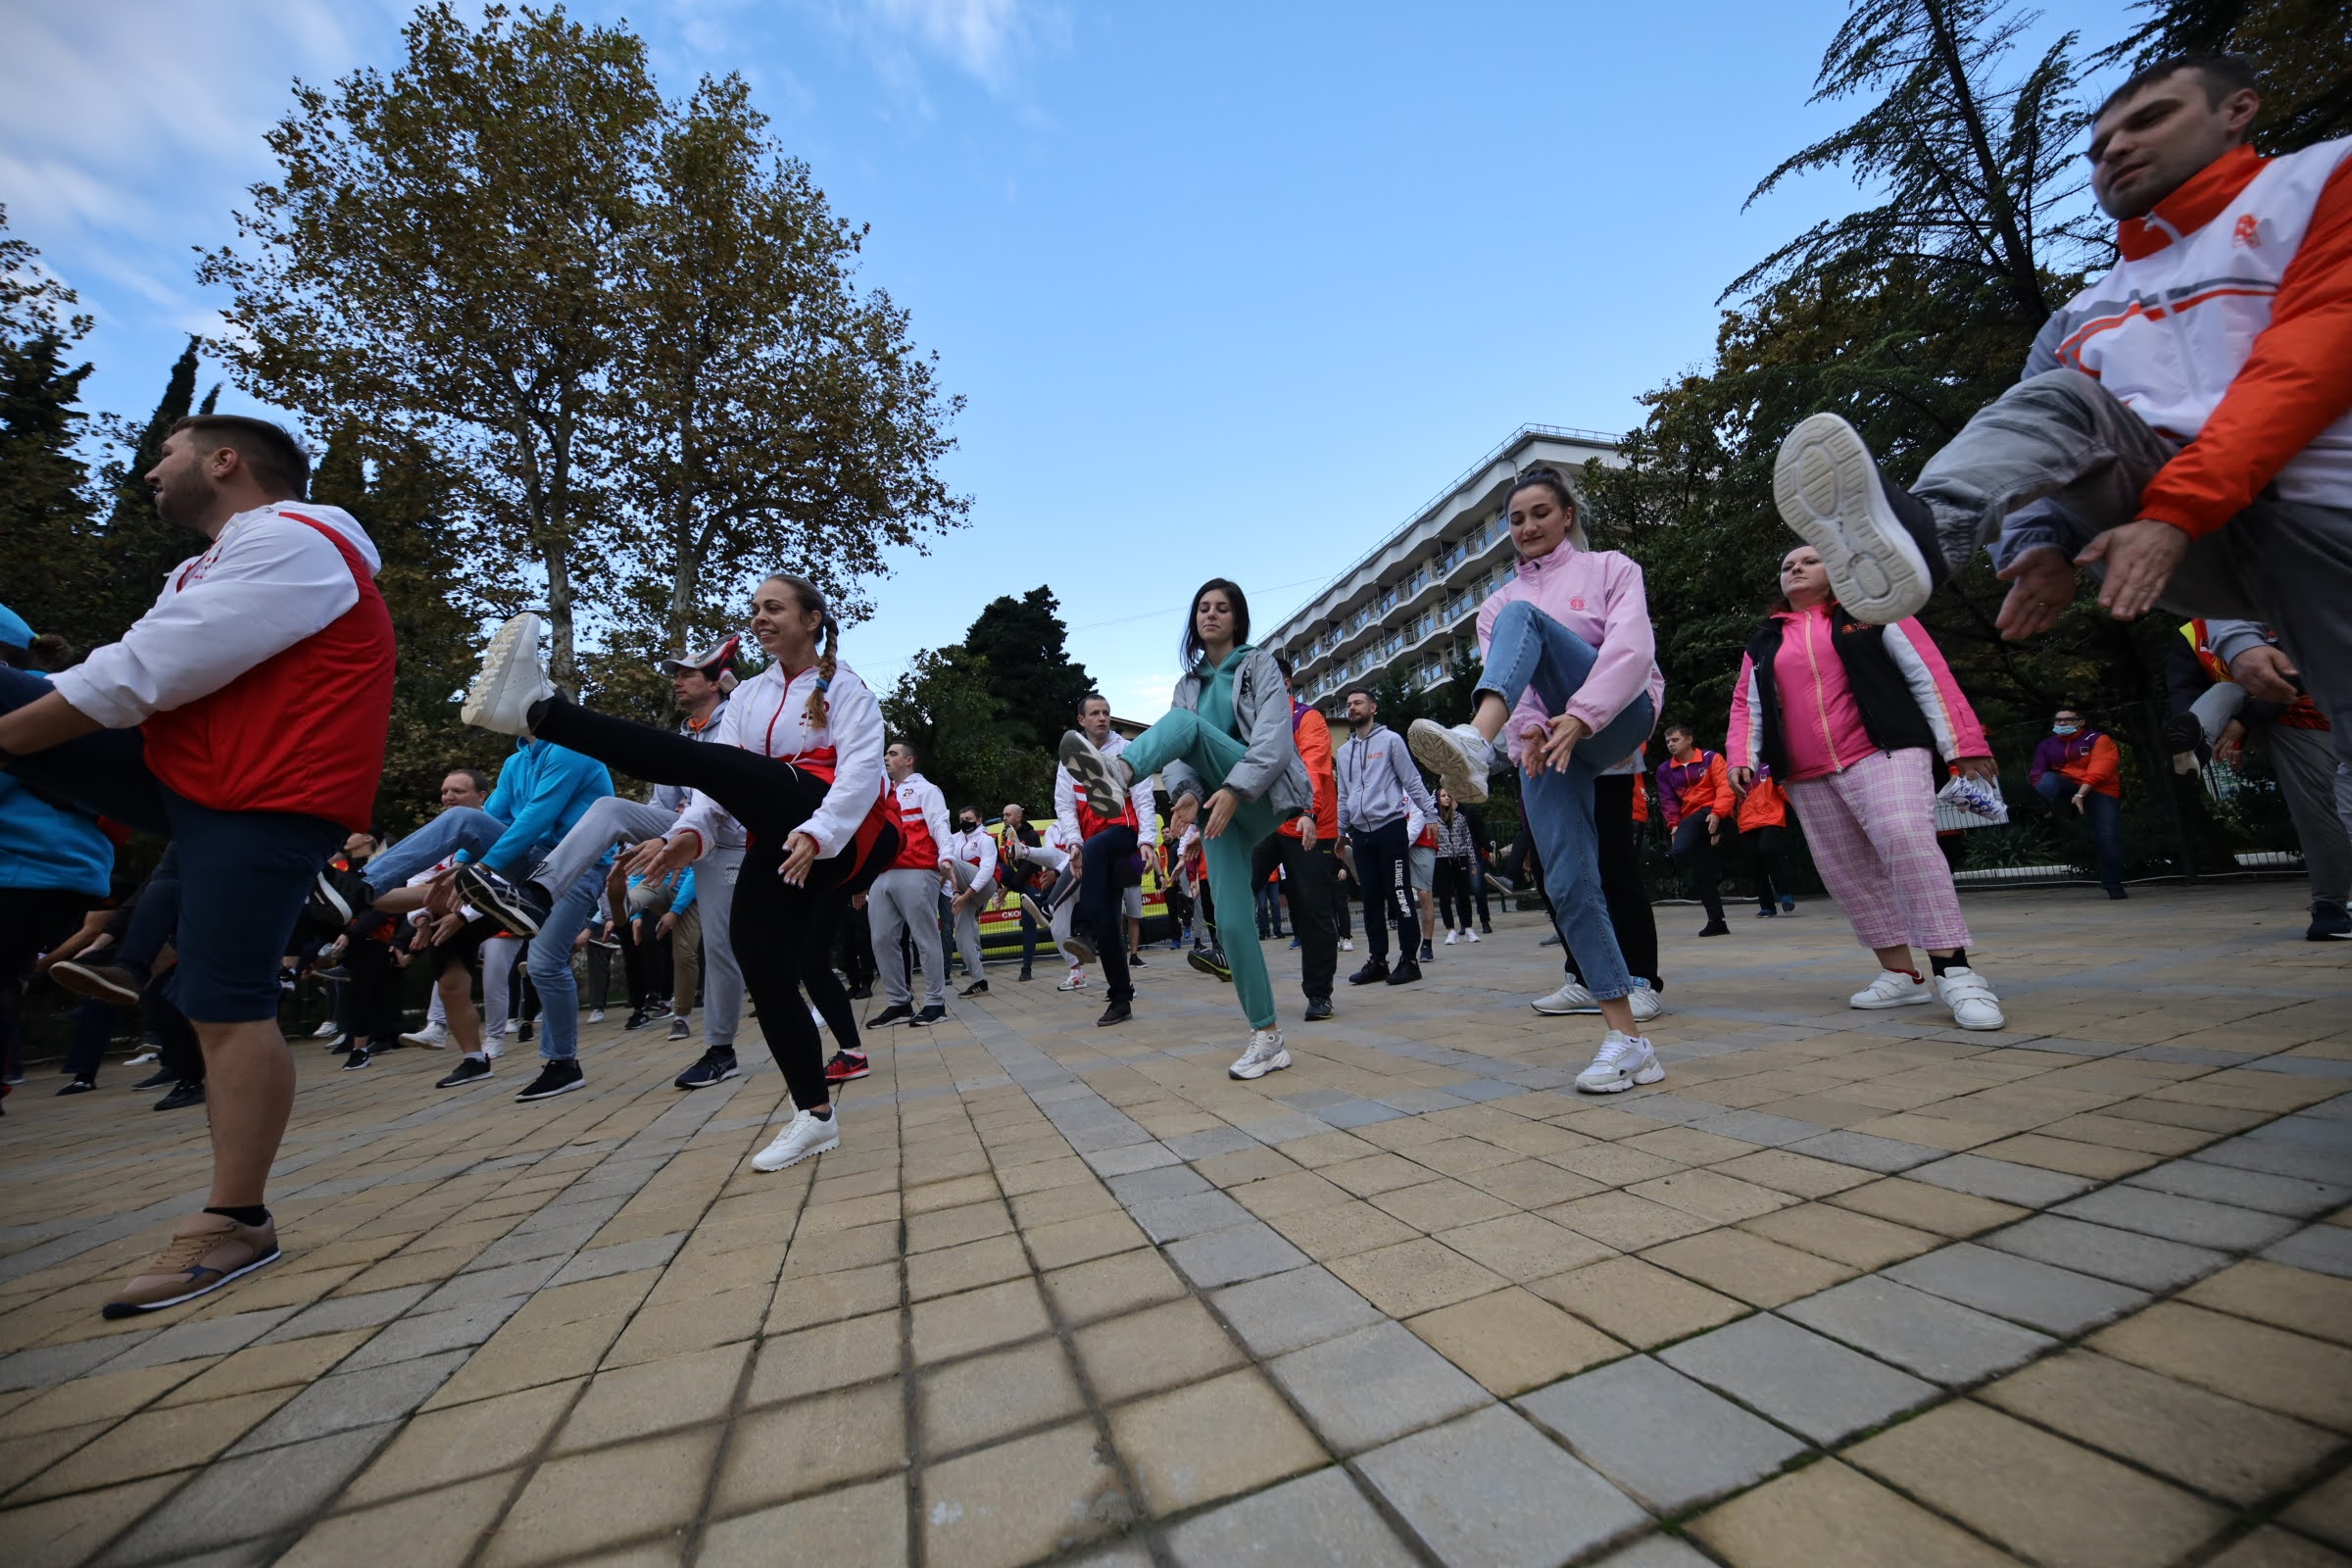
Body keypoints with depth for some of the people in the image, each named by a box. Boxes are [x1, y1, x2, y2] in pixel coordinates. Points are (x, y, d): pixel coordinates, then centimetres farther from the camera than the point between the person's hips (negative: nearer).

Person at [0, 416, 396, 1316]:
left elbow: (140, 675, -13)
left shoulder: (292, 543, -10)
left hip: (264, 800, -10)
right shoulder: (218, 567, 23)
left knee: (226, 1008, -8)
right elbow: (133, 680, 19)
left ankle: (237, 1223, 2)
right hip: (187, 774, 10)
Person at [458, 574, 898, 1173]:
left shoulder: (844, 685, 5)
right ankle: (815, 1115, 5)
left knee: (703, 759, -25)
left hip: (839, 836, -6)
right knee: (762, 965, -4)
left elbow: (862, 767, -12)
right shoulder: (748, 696, 22)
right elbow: (723, 782, 9)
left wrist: (818, 834, -27)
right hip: (779, 844, 7)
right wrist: (690, 833, -11)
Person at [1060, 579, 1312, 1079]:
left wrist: (1235, 789, -25)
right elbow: (1178, 752, 5)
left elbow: (1274, 737, -10)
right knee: (1231, 921, -10)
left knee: (1186, 722, -28)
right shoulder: (1187, 685, 21)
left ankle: (1117, 774, -57)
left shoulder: (1259, 663, 7)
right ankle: (1268, 1037, -2)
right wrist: (1188, 792, -18)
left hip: (1260, 797, -5)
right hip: (1222, 811, 5)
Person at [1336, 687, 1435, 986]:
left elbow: (1412, 781, -2)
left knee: (1399, 895, -4)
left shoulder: (1390, 740, 1)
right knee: (1371, 899, 8)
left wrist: (1431, 813, -8)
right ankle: (1378, 960, 15)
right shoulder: (1345, 750, 17)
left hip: (1390, 827, -5)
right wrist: (1339, 830, 16)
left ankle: (1409, 959, 3)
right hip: (1360, 832, 6)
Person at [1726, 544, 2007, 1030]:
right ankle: (1901, 975, 13)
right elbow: (1746, 705, 15)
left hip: (1882, 754, -4)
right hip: (1808, 778, 4)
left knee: (1907, 842, -23)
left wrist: (1962, 742, -2)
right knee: (1846, 872, 3)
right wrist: (1742, 758, 0)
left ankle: (1954, 972, -17)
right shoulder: (1764, 642, 18)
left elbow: (1928, 674, 5)